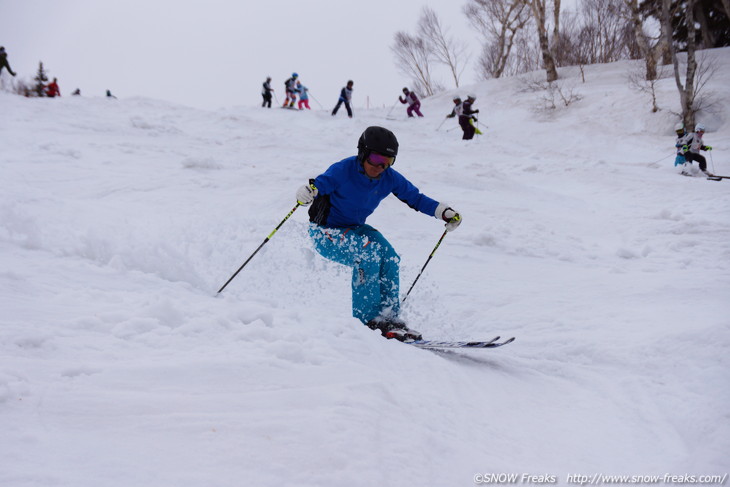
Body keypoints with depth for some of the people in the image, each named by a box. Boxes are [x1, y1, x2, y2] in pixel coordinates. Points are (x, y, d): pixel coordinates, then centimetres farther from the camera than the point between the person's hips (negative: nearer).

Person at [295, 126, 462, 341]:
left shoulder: (390, 178, -8)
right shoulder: (343, 171, -24)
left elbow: (414, 197, 4)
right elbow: (320, 183, -35)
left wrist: (443, 211, -7)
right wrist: (307, 192, -59)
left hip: (355, 230, 6)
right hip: (325, 233, -6)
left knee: (389, 256, -19)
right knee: (368, 254, -29)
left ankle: (389, 317, -10)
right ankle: (367, 320, -21)